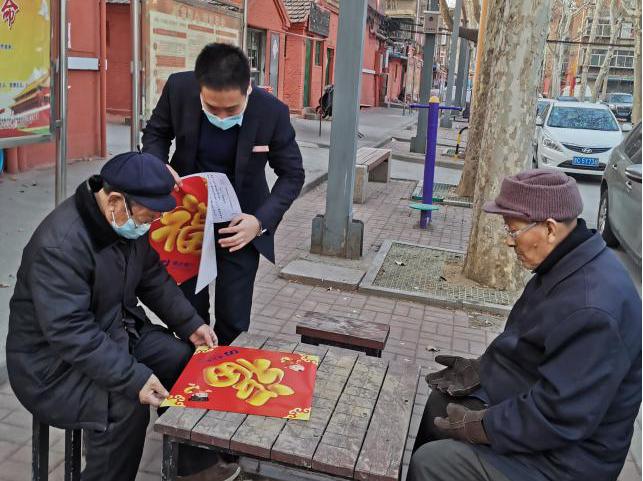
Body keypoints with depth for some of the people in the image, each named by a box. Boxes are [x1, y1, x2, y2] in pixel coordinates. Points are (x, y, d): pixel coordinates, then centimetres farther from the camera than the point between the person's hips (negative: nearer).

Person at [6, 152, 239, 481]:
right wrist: (134, 378, -36)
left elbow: (154, 278, 9)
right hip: (52, 358, -8)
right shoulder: (60, 244, -30)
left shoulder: (130, 221, -3)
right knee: (126, 404, -29)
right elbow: (69, 333, -33)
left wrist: (190, 324, -1)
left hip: (118, 332, 8)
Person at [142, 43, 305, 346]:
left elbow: (292, 174, -8)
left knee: (233, 319, 3)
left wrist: (261, 221, -23)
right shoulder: (178, 88, -17)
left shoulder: (273, 113, -21)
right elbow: (155, 133, 2)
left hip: (239, 224, -1)